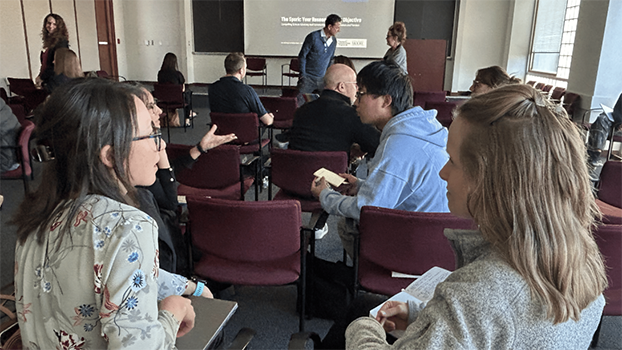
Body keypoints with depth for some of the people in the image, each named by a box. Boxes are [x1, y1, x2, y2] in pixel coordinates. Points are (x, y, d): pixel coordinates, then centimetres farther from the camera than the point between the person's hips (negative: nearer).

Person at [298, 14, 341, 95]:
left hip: (322, 79, 4)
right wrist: (303, 75, -7)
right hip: (308, 78, -4)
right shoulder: (313, 37, -10)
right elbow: (302, 56, -5)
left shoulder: (334, 41, 6)